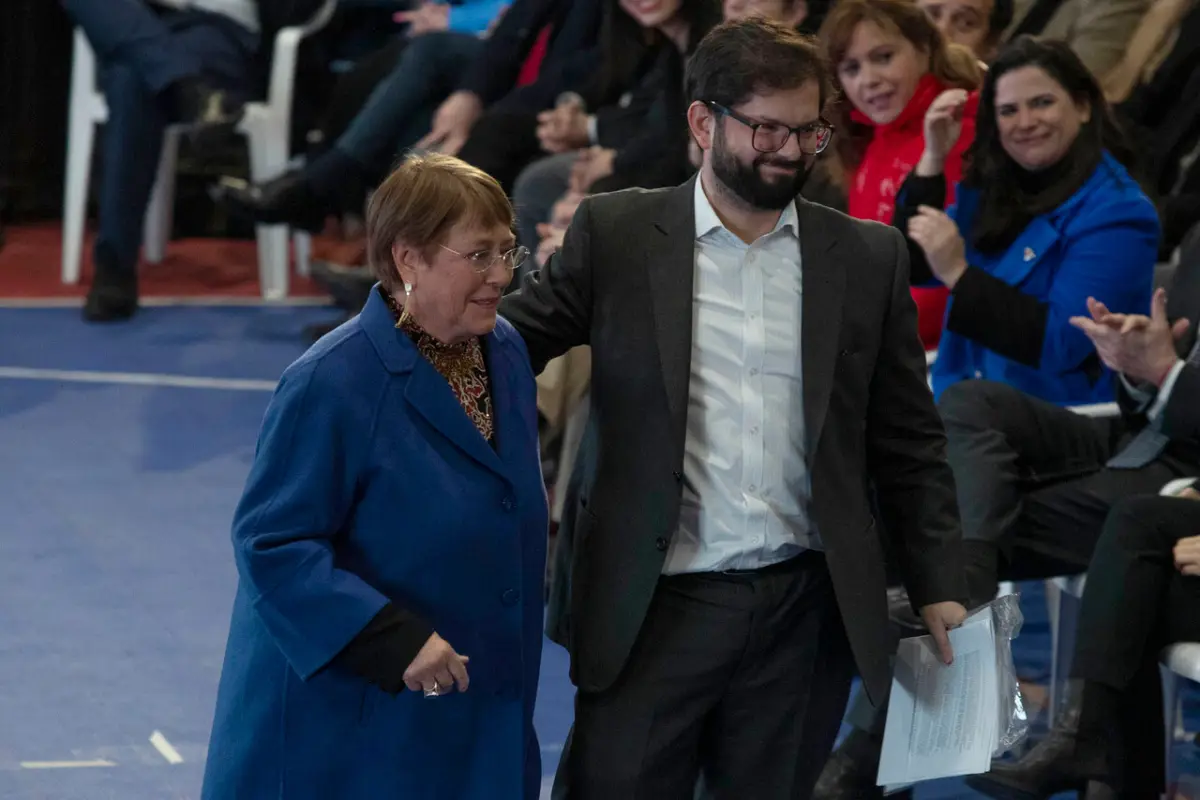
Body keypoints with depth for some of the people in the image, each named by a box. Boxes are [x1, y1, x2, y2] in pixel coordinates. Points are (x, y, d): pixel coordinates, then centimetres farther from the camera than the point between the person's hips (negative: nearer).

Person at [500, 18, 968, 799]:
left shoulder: (869, 257, 8)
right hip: (655, 608, -2)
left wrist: (940, 586, 5)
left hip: (804, 610, 2)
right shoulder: (615, 235, 2)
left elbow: (908, 443, 11)